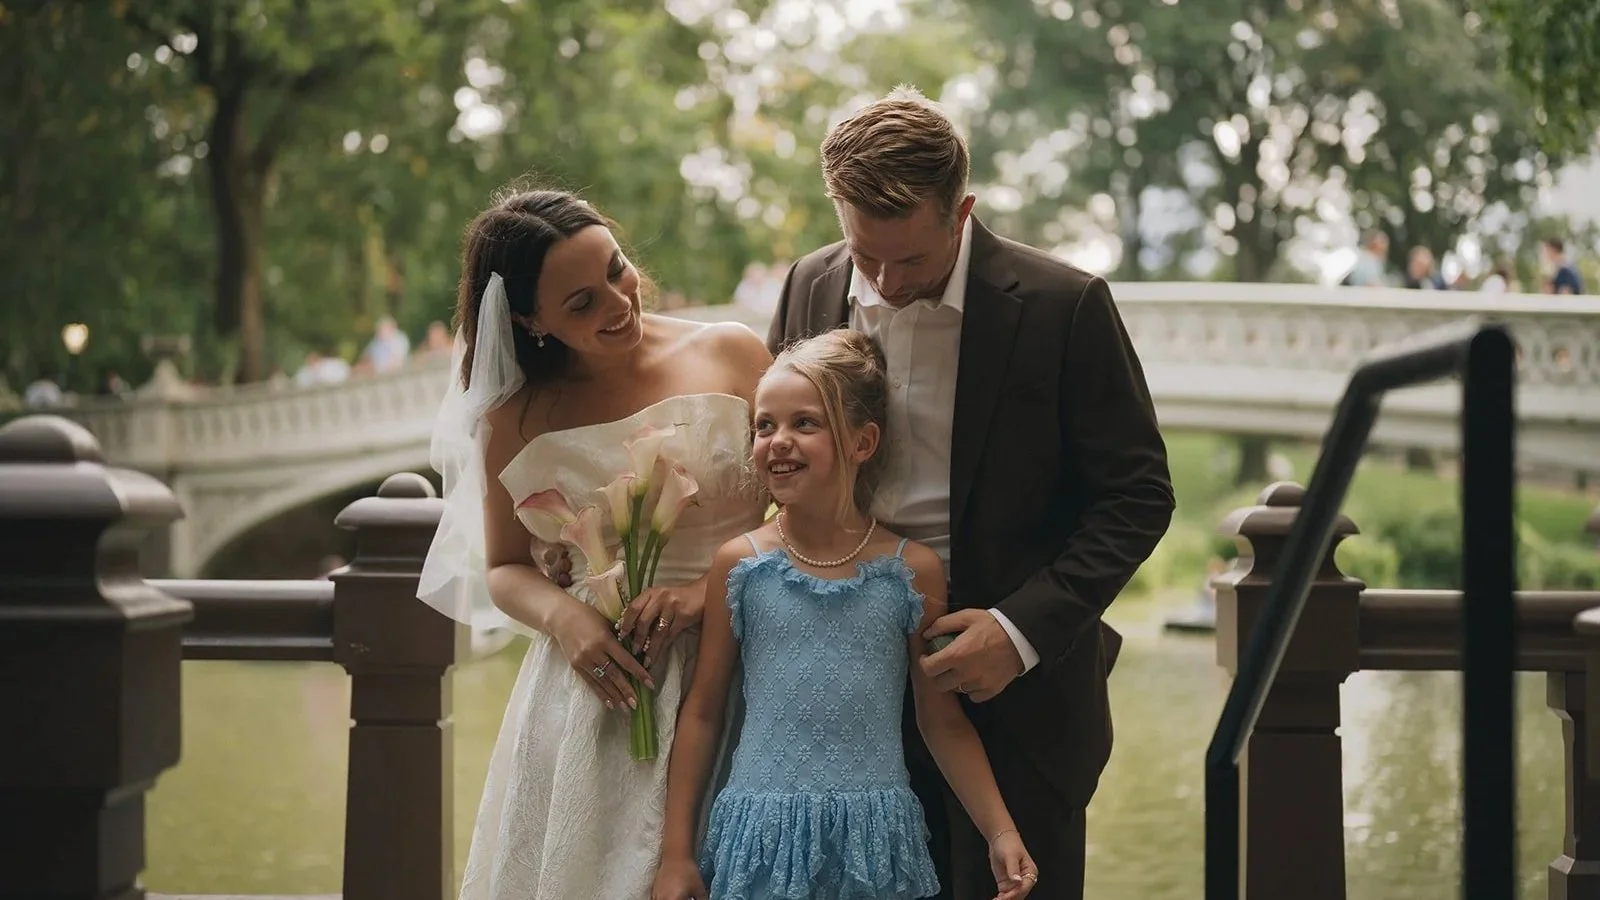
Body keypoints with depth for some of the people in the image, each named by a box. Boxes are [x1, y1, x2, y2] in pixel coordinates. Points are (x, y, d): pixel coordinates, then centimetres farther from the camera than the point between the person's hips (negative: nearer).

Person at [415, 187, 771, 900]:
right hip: (596, 690, 1)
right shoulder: (515, 421, 3)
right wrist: (563, 615, -8)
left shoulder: (730, 355, -1)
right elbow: (504, 567, 14)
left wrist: (714, 586, -15)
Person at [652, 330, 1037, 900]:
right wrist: (676, 853, 5)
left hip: (874, 838, 0)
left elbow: (944, 723, 6)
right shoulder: (740, 565, 0)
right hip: (762, 831, 0)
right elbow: (703, 712, 6)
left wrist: (1001, 834, -1)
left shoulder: (914, 571, 0)